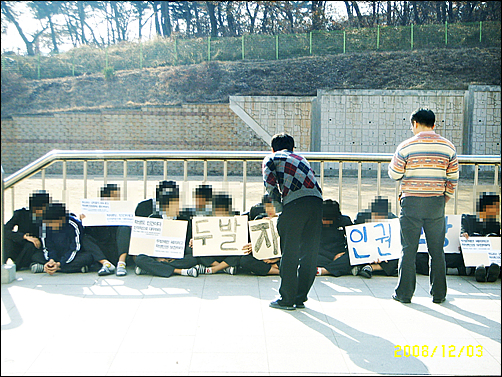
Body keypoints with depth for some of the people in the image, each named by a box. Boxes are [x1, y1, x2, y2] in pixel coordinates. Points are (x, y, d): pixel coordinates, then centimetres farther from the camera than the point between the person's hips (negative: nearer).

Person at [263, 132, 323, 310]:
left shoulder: (271, 159, 17)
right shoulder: (301, 158, 33)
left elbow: (271, 186, 2)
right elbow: (312, 184, 21)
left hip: (295, 202, -5)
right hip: (317, 201, 5)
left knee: (290, 253, 3)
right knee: (309, 253, 11)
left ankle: (287, 299, 9)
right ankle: (300, 297, 17)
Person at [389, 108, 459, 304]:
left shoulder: (406, 146, -6)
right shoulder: (448, 146, 3)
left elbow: (394, 174, 0)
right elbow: (453, 178, 4)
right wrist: (445, 198, 15)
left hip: (411, 202, -2)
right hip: (436, 202, 2)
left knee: (408, 249, 4)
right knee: (437, 250, 10)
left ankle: (404, 293, 8)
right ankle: (438, 293, 14)